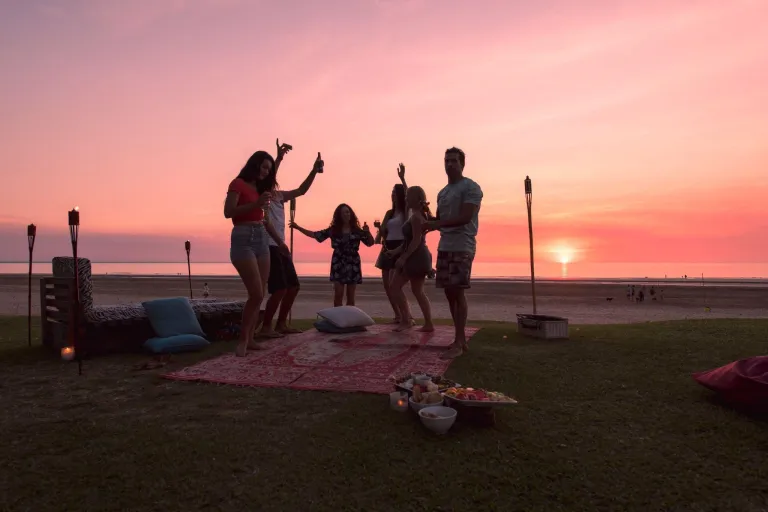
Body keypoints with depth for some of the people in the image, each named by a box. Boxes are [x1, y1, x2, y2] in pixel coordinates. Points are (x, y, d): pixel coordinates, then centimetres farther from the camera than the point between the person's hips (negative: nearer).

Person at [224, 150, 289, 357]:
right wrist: (256, 204, -22)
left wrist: (279, 241, 26)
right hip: (243, 239, -8)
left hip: (261, 239, 8)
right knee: (256, 294, -14)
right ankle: (243, 340, -3)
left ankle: (249, 338, 9)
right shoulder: (238, 184, -3)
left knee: (260, 295, 3)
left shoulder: (260, 188, 19)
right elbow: (228, 212, -15)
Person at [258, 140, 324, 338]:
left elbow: (301, 191, 23)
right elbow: (268, 178, -28)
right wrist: (279, 158, -32)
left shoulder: (279, 195, 15)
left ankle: (281, 324, 20)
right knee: (280, 288, -13)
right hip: (269, 246, -9)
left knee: (293, 286, 11)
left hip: (281, 246, 9)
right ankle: (265, 327, -2)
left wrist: (314, 171, 15)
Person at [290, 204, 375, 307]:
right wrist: (298, 227, -1)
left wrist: (368, 232, -16)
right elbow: (314, 234, 4)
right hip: (338, 264, 0)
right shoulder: (333, 230, 3)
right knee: (338, 294, -7)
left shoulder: (357, 231, 2)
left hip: (353, 265, 0)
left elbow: (371, 243, 3)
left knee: (350, 296, 4)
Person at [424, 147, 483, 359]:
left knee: (457, 292, -10)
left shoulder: (471, 187, -6)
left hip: (462, 247, -8)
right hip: (444, 246, 8)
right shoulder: (442, 192, 20)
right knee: (449, 292, 7)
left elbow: (465, 217, -18)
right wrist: (428, 222, 0)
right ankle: (461, 339, 15)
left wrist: (436, 224, -24)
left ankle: (458, 343, -6)